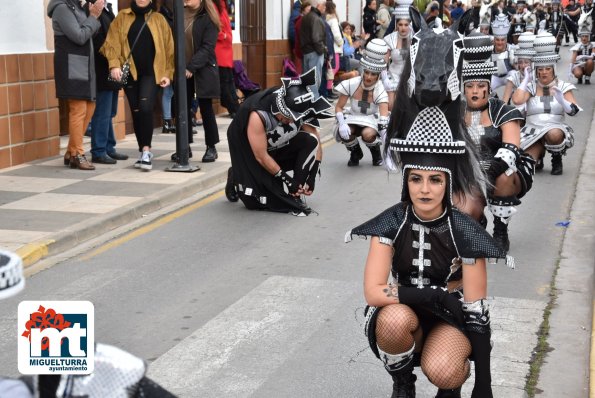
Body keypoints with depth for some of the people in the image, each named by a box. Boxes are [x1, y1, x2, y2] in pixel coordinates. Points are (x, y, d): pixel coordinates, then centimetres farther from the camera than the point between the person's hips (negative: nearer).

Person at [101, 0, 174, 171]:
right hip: (130, 72, 2)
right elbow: (112, 42, -2)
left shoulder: (158, 19, 7)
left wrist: (168, 73, -1)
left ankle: (146, 151, -12)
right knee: (136, 112, 7)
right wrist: (114, 64, -16)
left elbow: (169, 47, 6)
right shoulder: (122, 17, 8)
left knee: (145, 108, -18)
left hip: (151, 73, -2)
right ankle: (144, 151, 17)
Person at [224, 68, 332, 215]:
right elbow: (261, 157, -28)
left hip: (278, 145, 5)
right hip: (247, 147, -5)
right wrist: (284, 178, -22)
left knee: (310, 141, -21)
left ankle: (294, 196, -12)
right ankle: (236, 178, 22)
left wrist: (311, 177, -20)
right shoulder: (257, 115, -37)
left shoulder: (299, 110, -24)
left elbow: (315, 144, -14)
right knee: (254, 201, -13)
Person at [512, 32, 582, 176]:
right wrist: (526, 79, -5)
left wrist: (562, 100, -28)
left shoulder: (562, 87, 4)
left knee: (554, 134, -39)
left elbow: (573, 111, -8)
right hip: (533, 130, 1)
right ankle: (540, 152, 16)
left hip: (556, 128, -1)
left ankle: (557, 159, -5)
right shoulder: (530, 87, 5)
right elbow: (517, 100, -16)